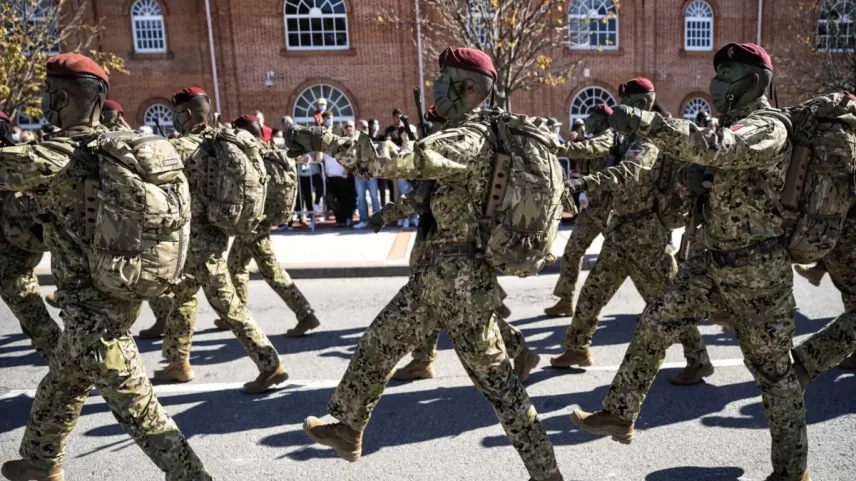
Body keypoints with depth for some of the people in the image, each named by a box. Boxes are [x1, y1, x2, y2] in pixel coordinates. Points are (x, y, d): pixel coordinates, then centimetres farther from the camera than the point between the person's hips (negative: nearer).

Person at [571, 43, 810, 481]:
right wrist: (693, 178, -1)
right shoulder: (735, 127, 11)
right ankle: (619, 414, 13)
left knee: (771, 368, 5)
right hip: (712, 260, 8)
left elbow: (712, 147, -39)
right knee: (654, 324, 3)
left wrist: (641, 121, -39)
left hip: (757, 269, -8)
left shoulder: (767, 128, -18)